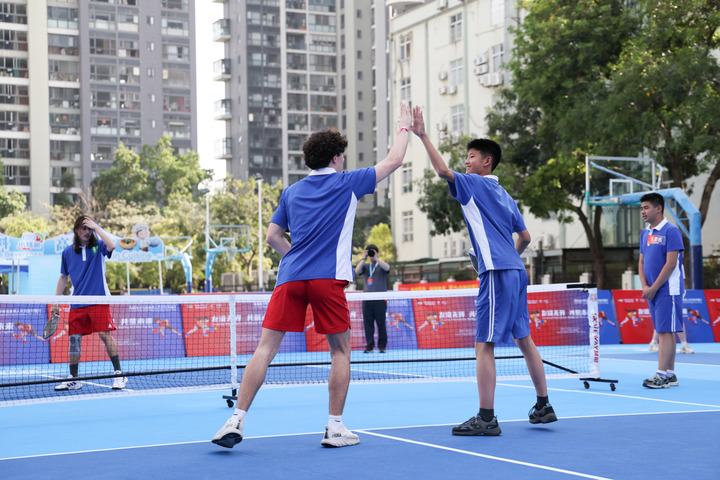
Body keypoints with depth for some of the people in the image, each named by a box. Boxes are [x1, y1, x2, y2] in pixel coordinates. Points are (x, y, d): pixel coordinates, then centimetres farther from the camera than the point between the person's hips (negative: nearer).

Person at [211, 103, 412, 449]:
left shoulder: (291, 192, 18)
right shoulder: (348, 183, 7)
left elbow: (272, 236, 20)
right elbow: (394, 160, 14)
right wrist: (404, 127, 28)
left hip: (290, 278, 3)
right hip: (328, 279, -3)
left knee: (265, 348, 1)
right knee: (340, 351, 9)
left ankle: (236, 421, -6)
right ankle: (335, 428, 8)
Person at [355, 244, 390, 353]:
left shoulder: (382, 264, 9)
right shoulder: (365, 266, 16)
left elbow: (387, 268, -14)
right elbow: (357, 271, -2)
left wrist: (376, 258, -19)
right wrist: (364, 259, -9)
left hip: (380, 300, -3)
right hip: (367, 299, 3)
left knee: (381, 324, -2)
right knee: (368, 324, 0)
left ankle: (382, 346, 5)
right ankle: (369, 347, 4)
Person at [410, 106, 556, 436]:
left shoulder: (476, 184, -4)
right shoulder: (503, 195, 20)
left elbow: (443, 171, -19)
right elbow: (525, 236, 23)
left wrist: (422, 135, -16)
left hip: (496, 273, -9)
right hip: (515, 272, 9)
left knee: (484, 345, -8)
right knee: (524, 339, 15)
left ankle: (486, 419, -8)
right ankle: (543, 406, 21)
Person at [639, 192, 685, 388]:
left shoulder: (671, 231, -10)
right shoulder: (645, 233, 14)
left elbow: (671, 263, -15)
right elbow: (641, 262, 15)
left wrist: (653, 288, -14)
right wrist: (644, 287, -1)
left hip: (667, 290, -8)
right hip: (652, 292, 8)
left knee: (666, 332, -9)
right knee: (663, 333, 9)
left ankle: (662, 375, -10)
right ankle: (670, 375, 13)